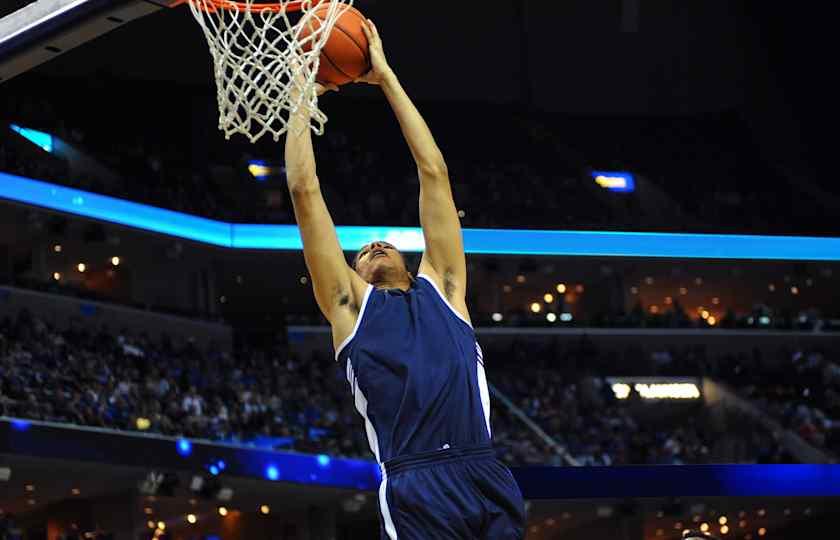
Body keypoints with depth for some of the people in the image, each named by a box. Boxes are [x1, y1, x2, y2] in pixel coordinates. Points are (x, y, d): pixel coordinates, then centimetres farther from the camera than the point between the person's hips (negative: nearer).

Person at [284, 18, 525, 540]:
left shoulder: (441, 289, 24)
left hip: (488, 479, 2)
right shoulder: (349, 302, 19)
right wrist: (305, 90, 27)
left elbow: (434, 173, 27)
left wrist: (386, 77, 30)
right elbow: (304, 188, 20)